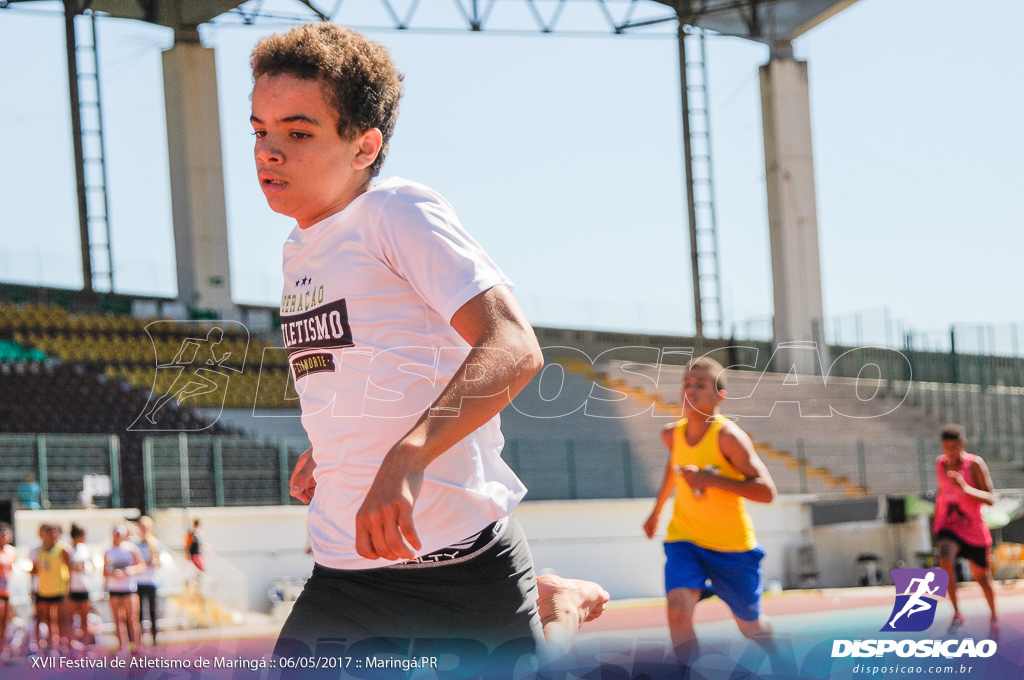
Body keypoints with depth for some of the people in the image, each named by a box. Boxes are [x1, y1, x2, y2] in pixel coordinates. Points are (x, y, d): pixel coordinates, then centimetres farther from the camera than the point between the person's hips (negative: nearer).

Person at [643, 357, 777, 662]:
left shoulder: (728, 436, -20)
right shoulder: (672, 434, -3)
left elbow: (766, 491, -25)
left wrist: (711, 480, -32)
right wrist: (656, 511, 33)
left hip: (732, 546, -3)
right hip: (685, 539, 3)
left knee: (750, 626, 14)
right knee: (678, 609, -26)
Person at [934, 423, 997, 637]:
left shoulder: (975, 464, -15)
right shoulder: (940, 463, 0)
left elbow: (990, 499, -21)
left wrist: (966, 489, -36)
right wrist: (936, 520, 19)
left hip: (973, 529, -2)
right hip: (948, 527, 2)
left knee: (980, 576, 12)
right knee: (945, 561, -27)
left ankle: (994, 616, 39)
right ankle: (957, 614, -16)